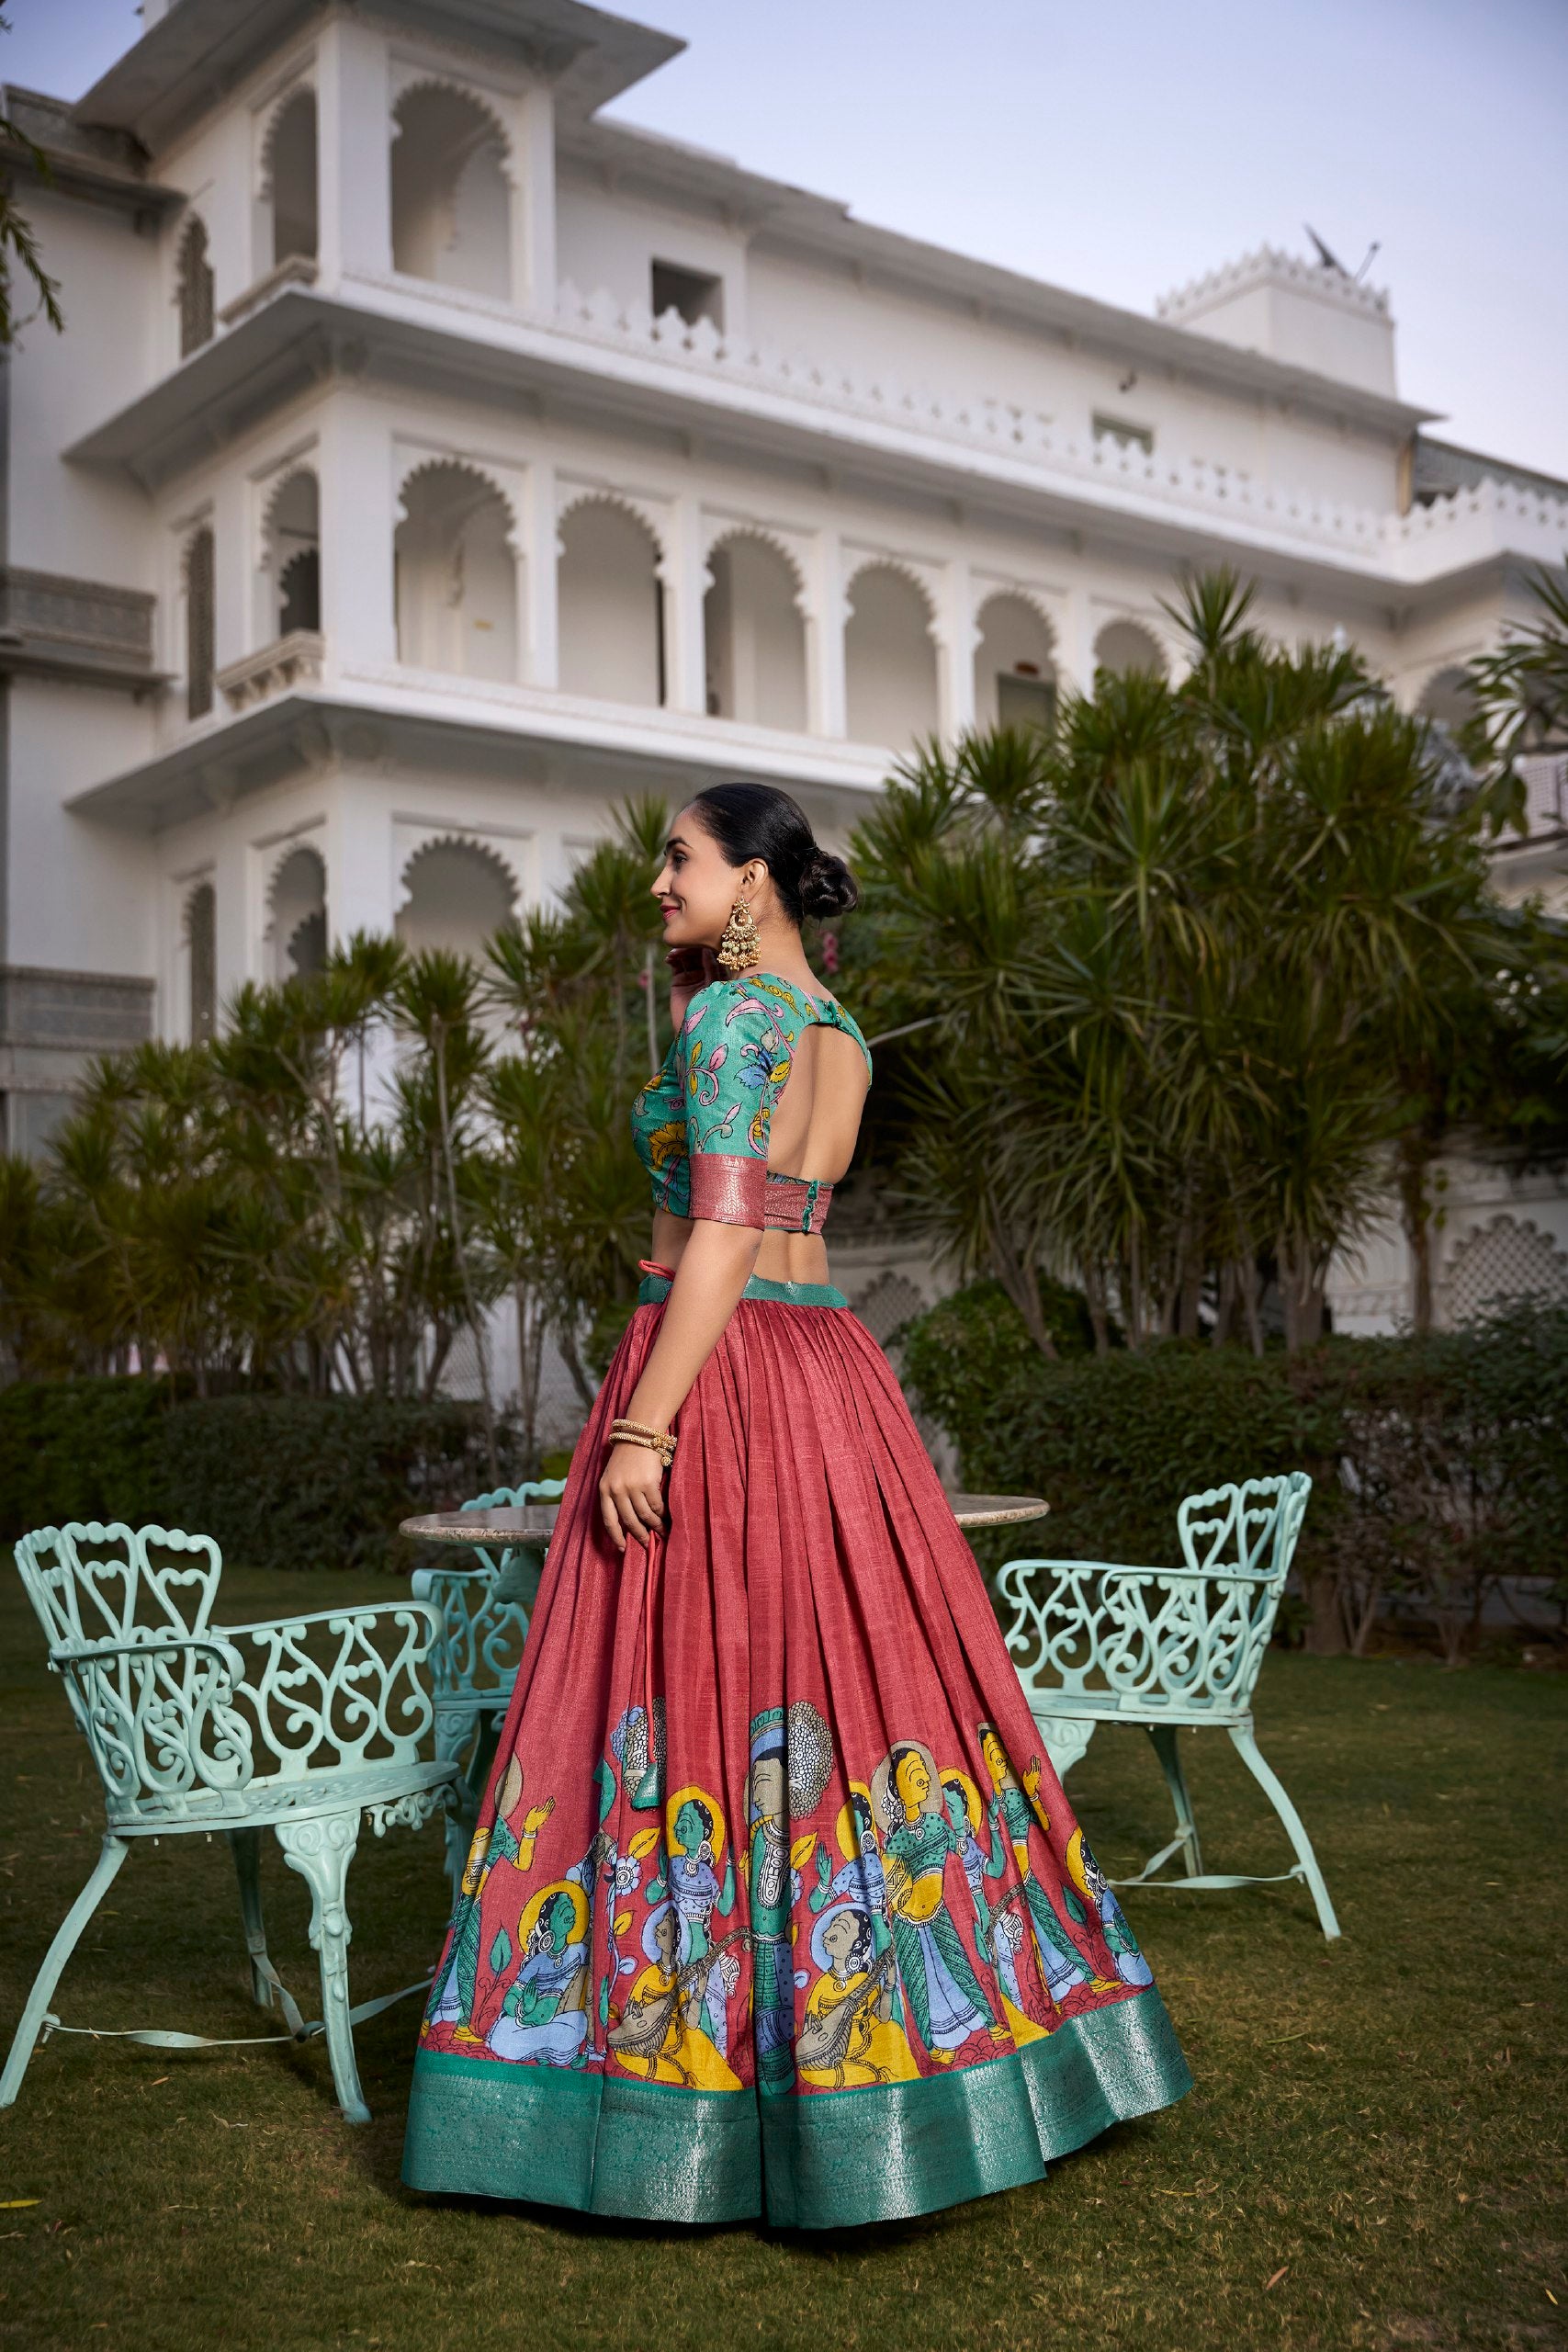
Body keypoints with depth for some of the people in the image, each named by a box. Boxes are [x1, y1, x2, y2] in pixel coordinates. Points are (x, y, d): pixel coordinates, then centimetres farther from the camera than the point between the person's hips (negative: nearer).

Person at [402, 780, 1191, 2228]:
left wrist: (641, 1425, -19)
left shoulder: (732, 1016, -10)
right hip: (830, 1364, 9)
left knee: (699, 1691, -3)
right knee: (856, 1675, 11)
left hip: (716, 1373, -9)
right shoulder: (838, 1034, 15)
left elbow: (723, 1238, -18)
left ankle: (705, 2089, 5)